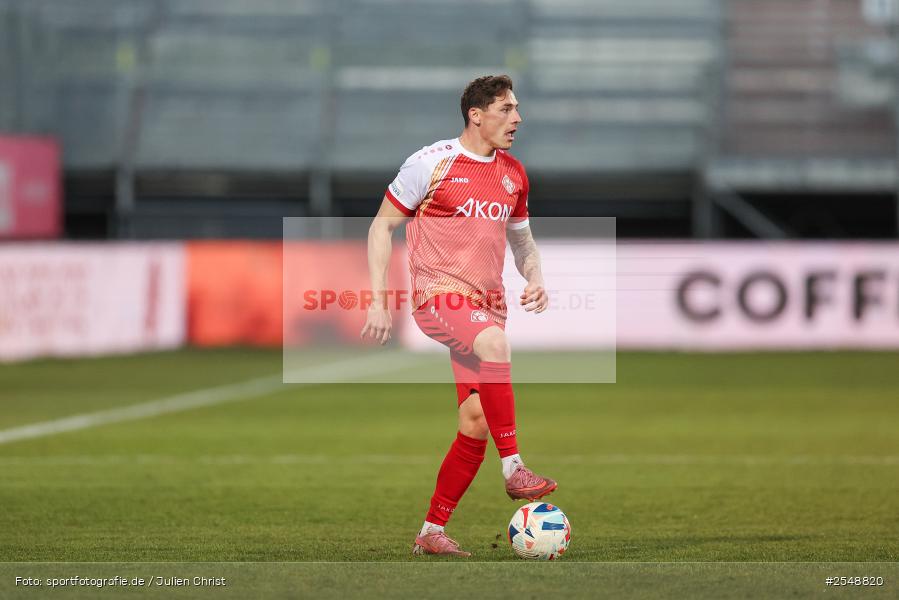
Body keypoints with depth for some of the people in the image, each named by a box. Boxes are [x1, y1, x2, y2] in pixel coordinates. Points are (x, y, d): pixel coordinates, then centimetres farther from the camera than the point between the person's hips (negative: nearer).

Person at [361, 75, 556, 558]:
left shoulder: (513, 174, 14)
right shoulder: (432, 163, -4)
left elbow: (522, 241, 26)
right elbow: (382, 226, 1)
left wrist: (535, 280, 4)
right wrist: (378, 299, -7)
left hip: (487, 303, 7)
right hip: (437, 295, -7)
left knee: (476, 423, 0)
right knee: (495, 342, -38)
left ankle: (431, 533, 11)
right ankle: (514, 469, -37)